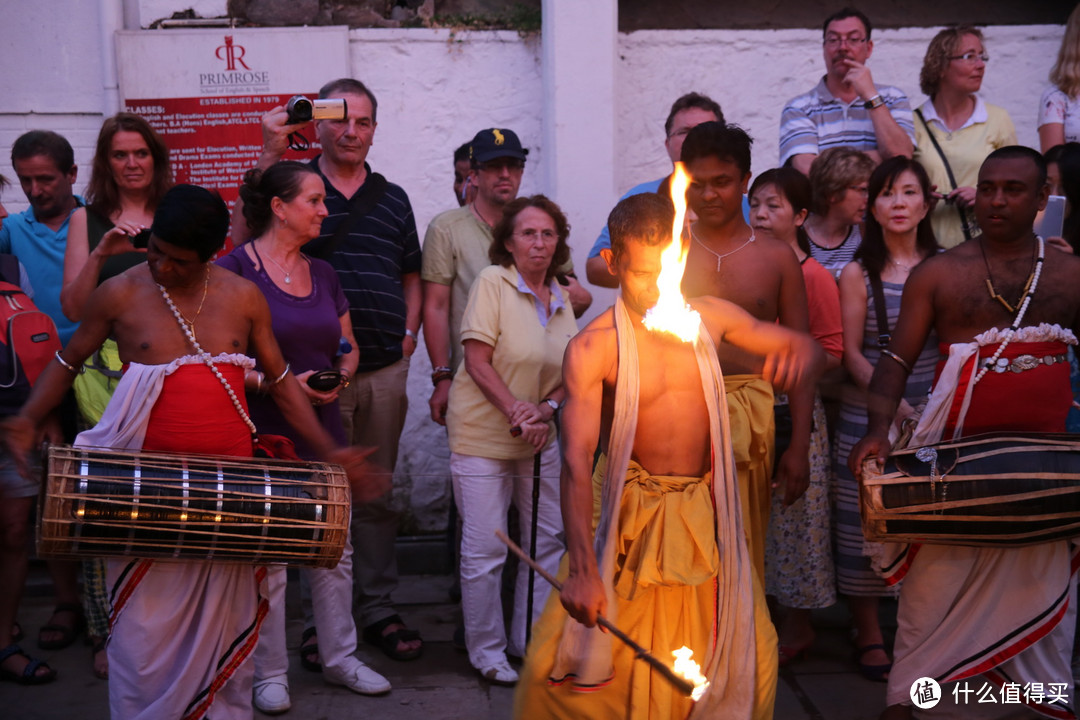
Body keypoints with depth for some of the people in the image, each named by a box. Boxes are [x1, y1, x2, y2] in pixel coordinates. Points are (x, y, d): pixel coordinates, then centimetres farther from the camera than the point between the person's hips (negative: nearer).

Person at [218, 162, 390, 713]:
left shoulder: (323, 274, 11)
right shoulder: (234, 269, -9)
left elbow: (348, 348, 18)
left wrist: (341, 375, -3)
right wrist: (276, 382, -21)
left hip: (323, 434, 6)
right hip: (263, 436, -6)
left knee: (335, 552, 12)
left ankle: (340, 658, 28)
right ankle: (269, 673, 19)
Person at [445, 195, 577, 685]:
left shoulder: (561, 298, 8)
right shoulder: (492, 281, -10)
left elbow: (570, 372, 9)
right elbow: (477, 360, -16)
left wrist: (546, 408, -9)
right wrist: (515, 409, -22)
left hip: (537, 441, 7)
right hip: (482, 436, -6)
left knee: (548, 539, 11)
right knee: (484, 550, -1)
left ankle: (533, 641, 26)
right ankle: (486, 649, 16)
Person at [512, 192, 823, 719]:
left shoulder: (709, 318, 1)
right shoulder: (593, 347, -12)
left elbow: (806, 347, 11)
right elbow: (576, 459, -20)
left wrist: (798, 358, -16)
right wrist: (581, 567, -31)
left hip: (704, 517, 4)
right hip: (627, 517, -3)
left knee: (745, 656, 8)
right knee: (579, 665, -5)